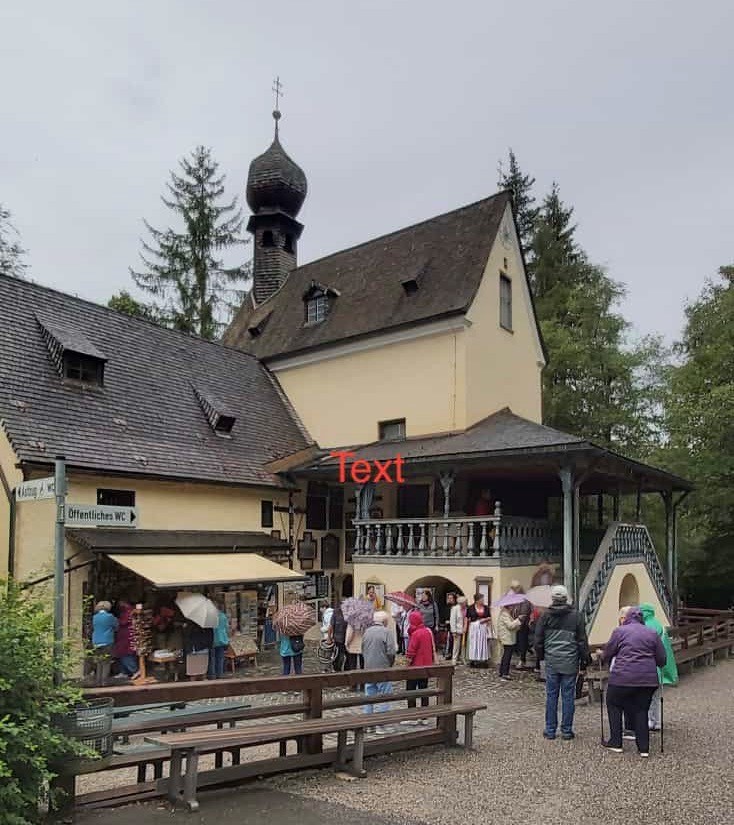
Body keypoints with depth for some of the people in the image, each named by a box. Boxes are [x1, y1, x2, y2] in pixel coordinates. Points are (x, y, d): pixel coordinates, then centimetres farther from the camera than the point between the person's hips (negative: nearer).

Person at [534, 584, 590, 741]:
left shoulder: (545, 616, 0)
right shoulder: (576, 616, -1)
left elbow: (538, 640, 4)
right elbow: (583, 641, 2)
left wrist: (540, 657, 19)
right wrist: (583, 663, 9)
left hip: (551, 662, 0)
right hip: (570, 663, 0)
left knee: (551, 696, 7)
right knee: (568, 696, 6)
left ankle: (550, 730, 12)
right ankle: (567, 731, 11)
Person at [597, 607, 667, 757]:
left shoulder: (620, 631, 1)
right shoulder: (652, 633, 11)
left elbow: (608, 654, 6)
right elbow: (662, 660, 12)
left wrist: (601, 655, 27)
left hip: (623, 677, -3)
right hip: (648, 678, 3)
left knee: (614, 705, 14)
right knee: (641, 710, 14)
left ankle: (615, 743, 14)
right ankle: (644, 748, 12)